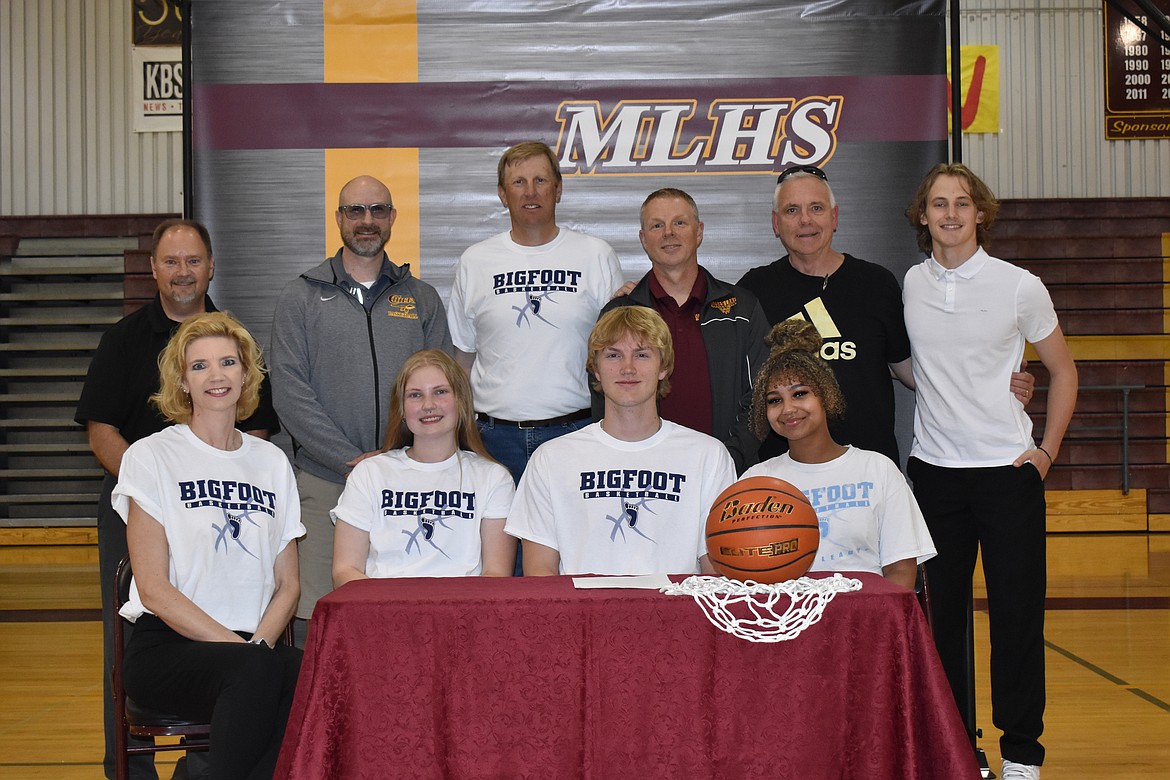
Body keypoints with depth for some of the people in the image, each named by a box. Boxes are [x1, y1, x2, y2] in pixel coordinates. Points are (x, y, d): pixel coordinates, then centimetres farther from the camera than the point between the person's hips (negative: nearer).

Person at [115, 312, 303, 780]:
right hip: (166, 649, -4)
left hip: (255, 646, 4)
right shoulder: (151, 457, 4)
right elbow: (153, 587, -4)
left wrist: (260, 644, -7)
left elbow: (287, 584, 14)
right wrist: (238, 647, -14)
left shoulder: (272, 463, 16)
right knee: (256, 671, -37)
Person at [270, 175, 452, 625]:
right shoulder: (301, 297, 8)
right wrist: (352, 461, -11)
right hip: (324, 482, -1)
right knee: (317, 613, -5)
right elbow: (290, 391, -2)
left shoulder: (422, 300, 14)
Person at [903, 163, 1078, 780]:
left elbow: (1063, 370, 8)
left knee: (1017, 612, 1)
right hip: (934, 469, 2)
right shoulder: (908, 285, 4)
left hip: (1009, 469, -2)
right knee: (943, 612, 7)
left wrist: (1047, 450, 1)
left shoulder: (1020, 287, -3)